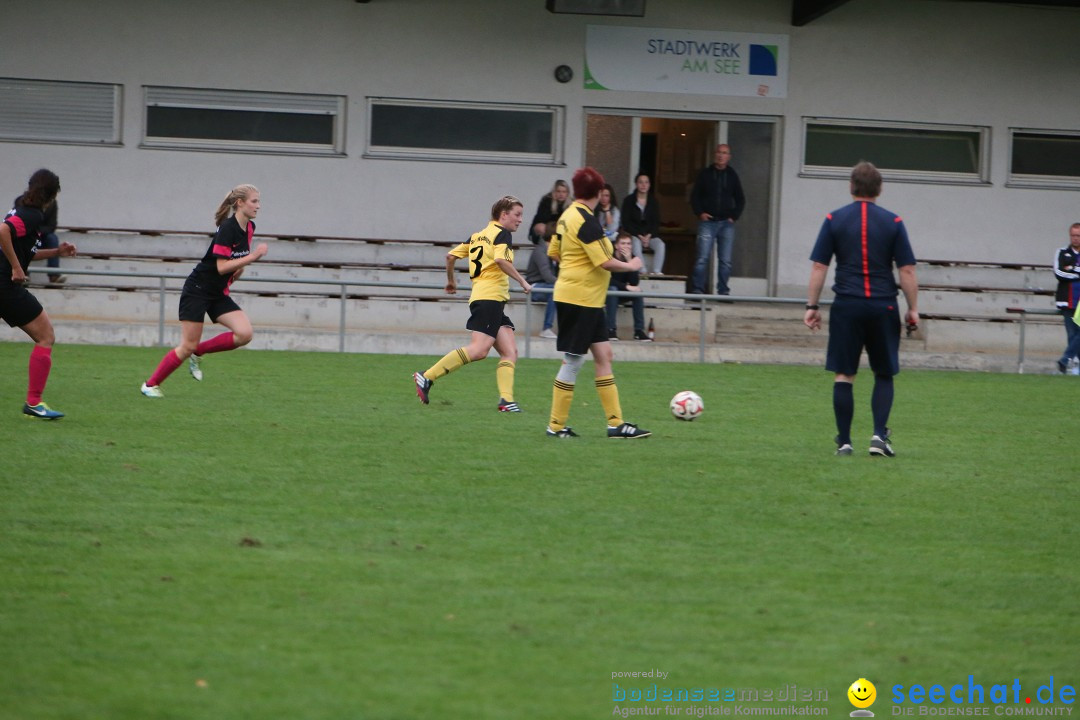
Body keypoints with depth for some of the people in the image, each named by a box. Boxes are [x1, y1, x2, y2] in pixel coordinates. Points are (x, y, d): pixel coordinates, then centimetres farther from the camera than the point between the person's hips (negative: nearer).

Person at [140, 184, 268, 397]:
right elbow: (221, 266, -25)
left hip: (218, 294, 8)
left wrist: (240, 267, 7)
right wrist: (253, 256, -27)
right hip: (198, 290, -8)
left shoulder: (249, 228, 5)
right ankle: (151, 384, 10)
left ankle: (198, 353, 6)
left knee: (244, 333, -12)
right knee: (188, 346, -7)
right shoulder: (227, 229, -21)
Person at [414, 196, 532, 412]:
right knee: (479, 349, -20)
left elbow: (451, 256, 21)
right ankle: (427, 377, -21)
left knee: (510, 352, 3)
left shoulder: (478, 236, 22)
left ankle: (506, 400, -11)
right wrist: (522, 281, -13)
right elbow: (501, 260, -21)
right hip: (490, 298, -10)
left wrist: (451, 281, 35)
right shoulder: (502, 234, -3)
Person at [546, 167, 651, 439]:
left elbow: (554, 252, 20)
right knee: (573, 362, -2)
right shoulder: (586, 221, -19)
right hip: (579, 299, -10)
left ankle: (616, 423, 10)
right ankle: (557, 426, 6)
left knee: (603, 355, 9)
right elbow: (605, 262, -21)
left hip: (589, 301, 10)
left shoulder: (568, 216, 9)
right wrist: (631, 266, -6)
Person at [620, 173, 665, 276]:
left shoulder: (654, 201, 8)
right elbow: (626, 222, -4)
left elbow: (656, 223, 5)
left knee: (660, 245, -28)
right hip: (633, 234, -2)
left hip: (649, 235, 2)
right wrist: (639, 236, -15)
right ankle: (643, 271, -42)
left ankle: (656, 271, -36)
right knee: (636, 244, -36)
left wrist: (649, 236, -13)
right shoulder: (629, 201, 1)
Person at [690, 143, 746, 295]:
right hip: (708, 222, -2)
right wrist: (700, 213, -5)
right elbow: (694, 196, 8)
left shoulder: (732, 176, 10)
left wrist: (734, 216, 4)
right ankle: (697, 290, -6)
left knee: (725, 261, 1)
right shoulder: (705, 174, 5)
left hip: (726, 223, 2)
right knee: (702, 258, -8)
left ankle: (723, 291, 7)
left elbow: (740, 199, 16)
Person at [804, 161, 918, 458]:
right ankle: (879, 434, -2)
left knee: (843, 375, 5)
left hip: (846, 307, 0)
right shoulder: (893, 222, 2)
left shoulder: (834, 220, 2)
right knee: (884, 375, 12)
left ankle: (844, 441, 4)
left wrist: (812, 306, 6)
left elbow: (818, 267, 0)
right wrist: (913, 309, 7)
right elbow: (907, 271, 0)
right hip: (883, 308, 0)